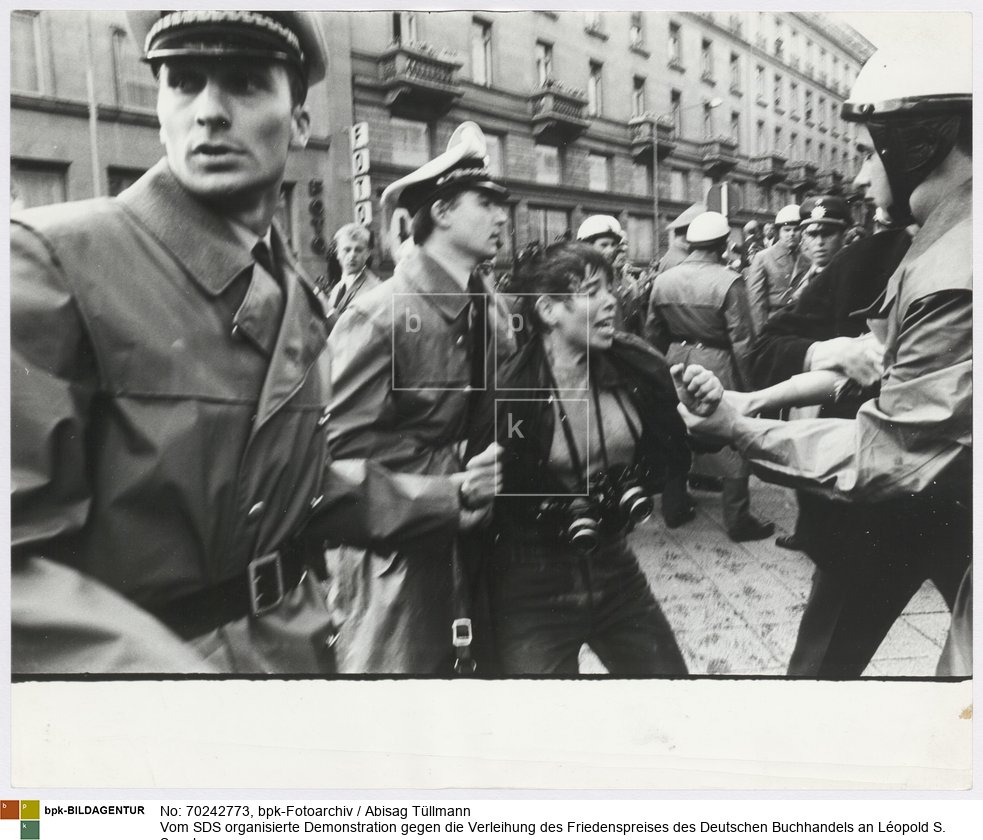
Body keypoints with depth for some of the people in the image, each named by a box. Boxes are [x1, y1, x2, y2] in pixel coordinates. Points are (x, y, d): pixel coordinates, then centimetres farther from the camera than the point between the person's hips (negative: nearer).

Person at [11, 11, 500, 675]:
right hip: (120, 657, -6)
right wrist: (174, 669, -32)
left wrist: (451, 497, 14)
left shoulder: (297, 298, 5)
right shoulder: (53, 260, -18)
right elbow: (17, 550, -24)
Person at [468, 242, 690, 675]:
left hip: (615, 570, 5)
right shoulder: (508, 389, -20)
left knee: (670, 672, 18)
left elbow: (670, 457, 7)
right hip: (533, 589, -5)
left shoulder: (638, 367, -5)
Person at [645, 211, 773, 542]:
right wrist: (747, 386, -7)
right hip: (717, 366, -6)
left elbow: (653, 333, 8)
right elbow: (741, 340, -16)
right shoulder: (728, 282, -16)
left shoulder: (664, 280, 1)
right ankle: (737, 520, 14)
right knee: (733, 443, 6)